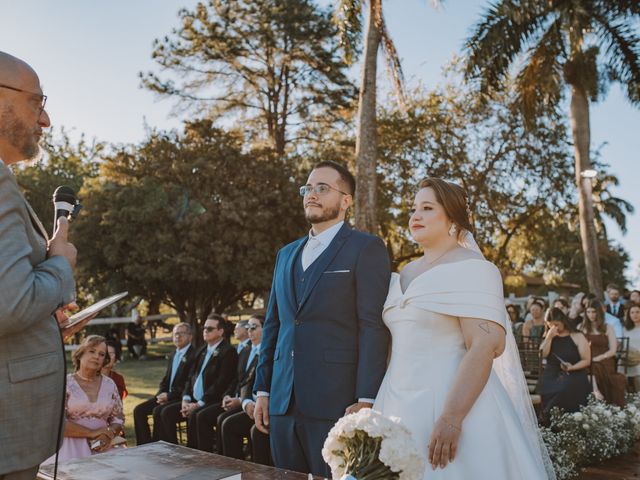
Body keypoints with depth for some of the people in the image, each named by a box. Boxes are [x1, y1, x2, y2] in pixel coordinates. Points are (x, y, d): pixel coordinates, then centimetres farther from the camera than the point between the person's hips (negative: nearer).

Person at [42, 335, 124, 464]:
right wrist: (92, 433, -14)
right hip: (72, 449, -3)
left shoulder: (110, 385, 12)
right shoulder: (65, 384, 1)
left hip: (102, 448, 4)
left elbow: (118, 420, 14)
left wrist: (109, 434, -10)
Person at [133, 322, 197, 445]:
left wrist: (169, 396, -16)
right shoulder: (173, 355, 17)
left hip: (182, 398, -9)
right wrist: (161, 394, 0)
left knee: (158, 411, -28)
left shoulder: (194, 355, -11)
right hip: (167, 396, 9)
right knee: (138, 410, -4)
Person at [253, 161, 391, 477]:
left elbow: (373, 327, -9)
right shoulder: (286, 254, 18)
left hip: (336, 403, -6)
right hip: (283, 402, 6)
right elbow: (273, 325, 18)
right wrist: (262, 390, 13)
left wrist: (366, 400, -15)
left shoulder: (366, 248, -2)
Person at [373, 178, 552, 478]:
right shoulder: (405, 275, 13)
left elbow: (484, 347, -19)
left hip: (450, 402, -6)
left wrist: (450, 419, -27)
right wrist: (373, 403, 13)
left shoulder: (472, 269, -9)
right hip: (401, 407, 7)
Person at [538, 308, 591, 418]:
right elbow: (542, 355, 1)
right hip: (552, 376, 3)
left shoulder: (577, 337, 3)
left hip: (574, 375, -2)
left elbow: (586, 361, 0)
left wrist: (572, 367, -18)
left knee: (565, 389, -36)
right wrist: (549, 337, -7)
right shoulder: (549, 336, 15)